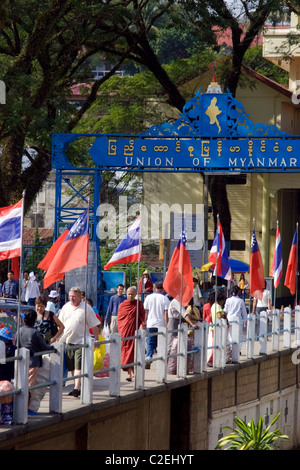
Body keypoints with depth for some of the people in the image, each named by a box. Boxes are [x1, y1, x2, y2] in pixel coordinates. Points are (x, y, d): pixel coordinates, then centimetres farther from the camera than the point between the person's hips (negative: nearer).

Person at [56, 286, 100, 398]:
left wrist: (96, 340, -2)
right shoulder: (66, 307, 10)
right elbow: (60, 324, 18)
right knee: (72, 367, 9)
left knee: (79, 366, -14)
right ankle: (78, 387, 18)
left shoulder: (86, 308, -3)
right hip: (67, 342, 5)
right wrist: (57, 338, 13)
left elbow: (94, 326, 0)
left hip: (81, 342, -5)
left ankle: (77, 388, -21)